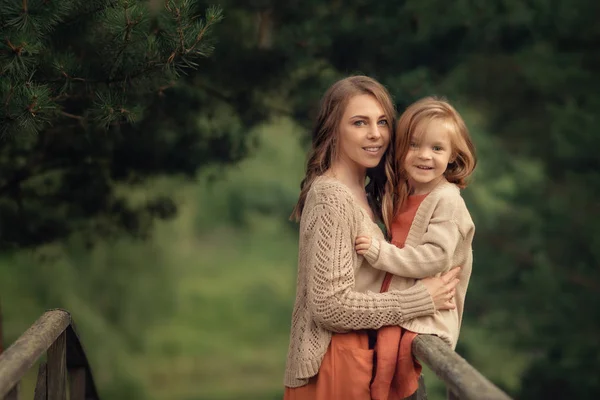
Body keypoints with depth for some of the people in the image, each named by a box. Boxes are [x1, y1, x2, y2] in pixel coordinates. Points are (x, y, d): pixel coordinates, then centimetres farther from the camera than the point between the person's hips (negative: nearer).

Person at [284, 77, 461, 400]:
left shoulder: (356, 192, 9)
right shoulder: (334, 198, -19)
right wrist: (422, 300, -17)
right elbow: (331, 306, -24)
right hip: (335, 359, -9)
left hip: (353, 351, 9)